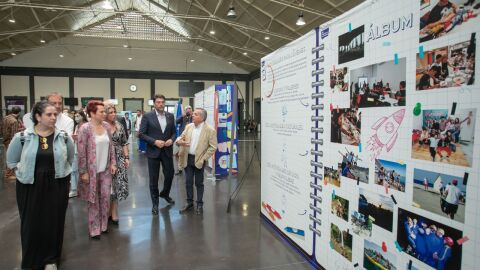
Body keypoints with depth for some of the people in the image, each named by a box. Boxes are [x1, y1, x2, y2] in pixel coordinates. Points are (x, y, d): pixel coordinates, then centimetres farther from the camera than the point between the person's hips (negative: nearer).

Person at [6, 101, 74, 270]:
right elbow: (12, 161, 7)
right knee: (32, 224, 8)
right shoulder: (22, 137, -6)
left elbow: (69, 159, 13)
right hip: (30, 187, -1)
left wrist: (60, 172, 7)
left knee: (54, 222, 10)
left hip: (57, 186, 1)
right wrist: (27, 172, 0)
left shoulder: (64, 137, -2)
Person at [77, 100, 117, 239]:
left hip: (106, 169, 5)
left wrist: (113, 163, 6)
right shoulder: (85, 128, -14)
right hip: (92, 170, -5)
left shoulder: (106, 126, 2)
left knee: (106, 197, 11)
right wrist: (83, 172, -14)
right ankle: (94, 229, 22)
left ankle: (103, 224, 28)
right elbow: (81, 152, -14)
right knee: (93, 200, 8)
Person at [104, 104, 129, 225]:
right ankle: (113, 214, 19)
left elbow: (124, 143, 10)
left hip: (119, 159, 3)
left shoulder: (120, 126, 6)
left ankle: (112, 213, 13)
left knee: (117, 185, 2)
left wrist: (126, 158, 3)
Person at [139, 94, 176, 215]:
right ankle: (155, 203, 22)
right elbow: (141, 134, -8)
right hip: (153, 151, -3)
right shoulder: (147, 116, -6)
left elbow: (174, 132, 11)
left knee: (169, 175, 11)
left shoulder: (170, 116, 5)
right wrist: (154, 142, -18)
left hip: (167, 151, 3)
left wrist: (172, 139, -9)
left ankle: (165, 194, 40)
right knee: (154, 179, 6)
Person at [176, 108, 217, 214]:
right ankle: (189, 203, 27)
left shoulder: (210, 130, -12)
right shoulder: (188, 126, 4)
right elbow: (181, 137, 10)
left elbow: (213, 147, -11)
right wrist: (179, 141, -14)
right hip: (187, 158, 4)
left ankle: (199, 204, 22)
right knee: (188, 182, 12)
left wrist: (203, 159, -14)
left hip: (198, 160, -4)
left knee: (199, 183, 8)